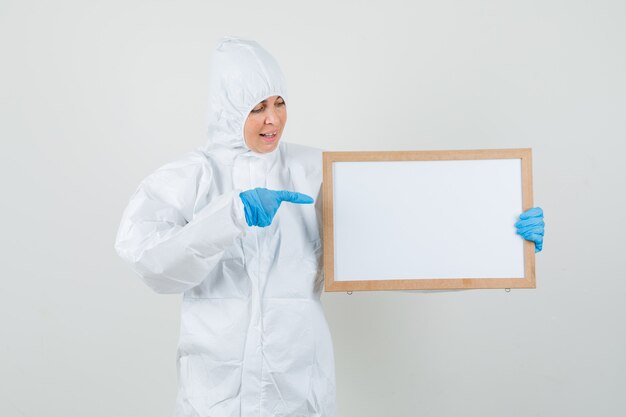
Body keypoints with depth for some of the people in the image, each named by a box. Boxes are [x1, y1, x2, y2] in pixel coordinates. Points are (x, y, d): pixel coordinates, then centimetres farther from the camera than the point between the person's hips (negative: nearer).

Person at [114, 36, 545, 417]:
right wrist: (233, 213, -27)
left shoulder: (315, 171, 1)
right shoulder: (190, 176, -2)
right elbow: (146, 254, -17)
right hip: (218, 380, -1)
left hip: (299, 375, 1)